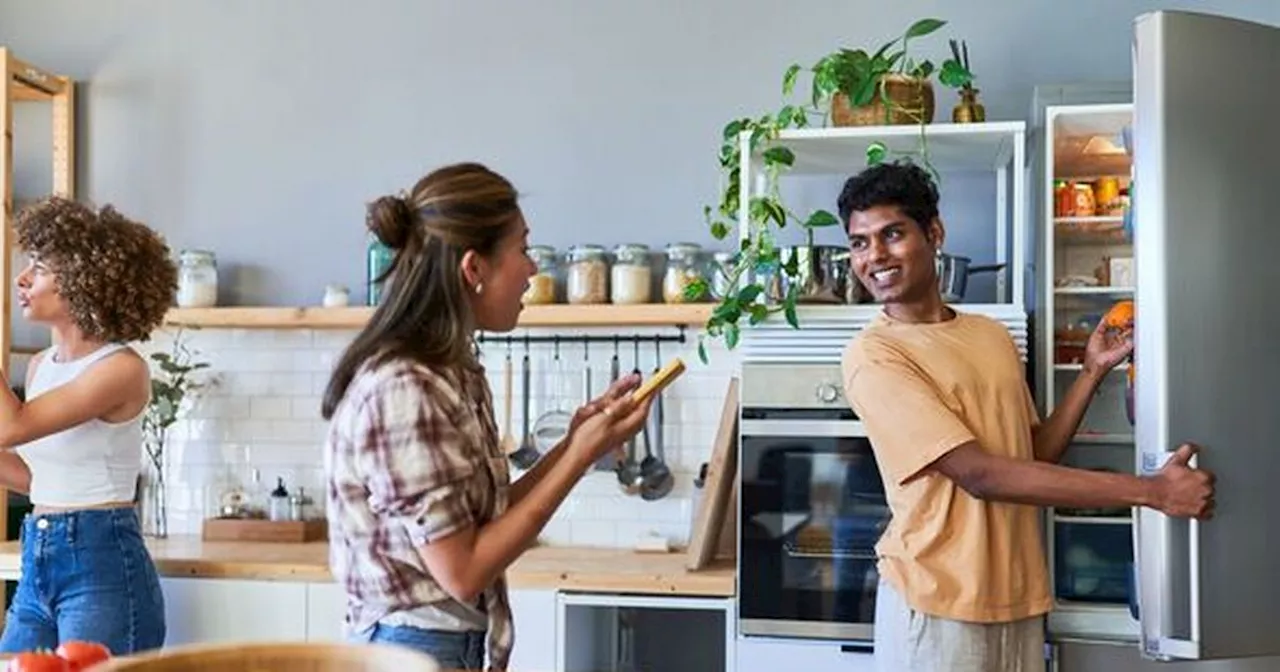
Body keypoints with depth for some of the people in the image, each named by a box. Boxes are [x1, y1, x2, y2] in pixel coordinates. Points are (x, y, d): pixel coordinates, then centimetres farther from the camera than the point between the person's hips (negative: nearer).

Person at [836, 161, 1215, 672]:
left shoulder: (993, 335, 9)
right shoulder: (872, 356, -14)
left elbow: (1035, 455, 12)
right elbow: (979, 474, -21)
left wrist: (1093, 371, 2)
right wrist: (1151, 491, -19)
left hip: (1018, 598, 6)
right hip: (937, 605, -6)